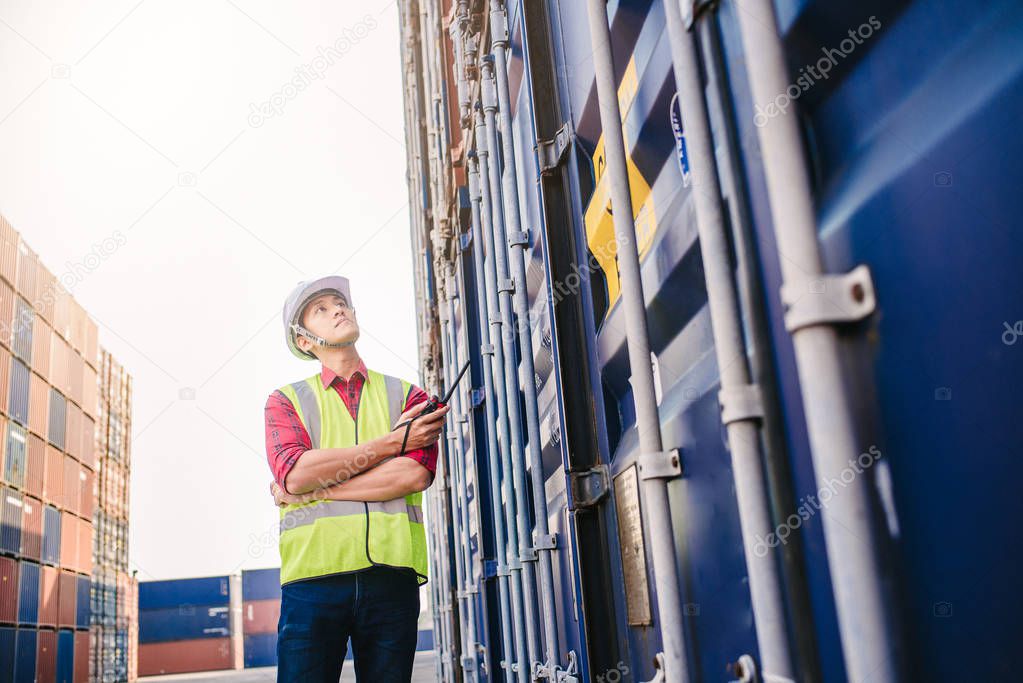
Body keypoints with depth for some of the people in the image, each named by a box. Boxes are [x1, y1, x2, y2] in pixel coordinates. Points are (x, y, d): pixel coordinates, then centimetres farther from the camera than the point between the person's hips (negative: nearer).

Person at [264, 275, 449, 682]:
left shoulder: (406, 396, 14)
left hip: (392, 573, 1)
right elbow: (294, 473, -6)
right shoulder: (286, 400, 13)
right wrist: (392, 442, -5)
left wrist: (314, 489, -4)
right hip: (313, 571, -1)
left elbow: (416, 475, -3)